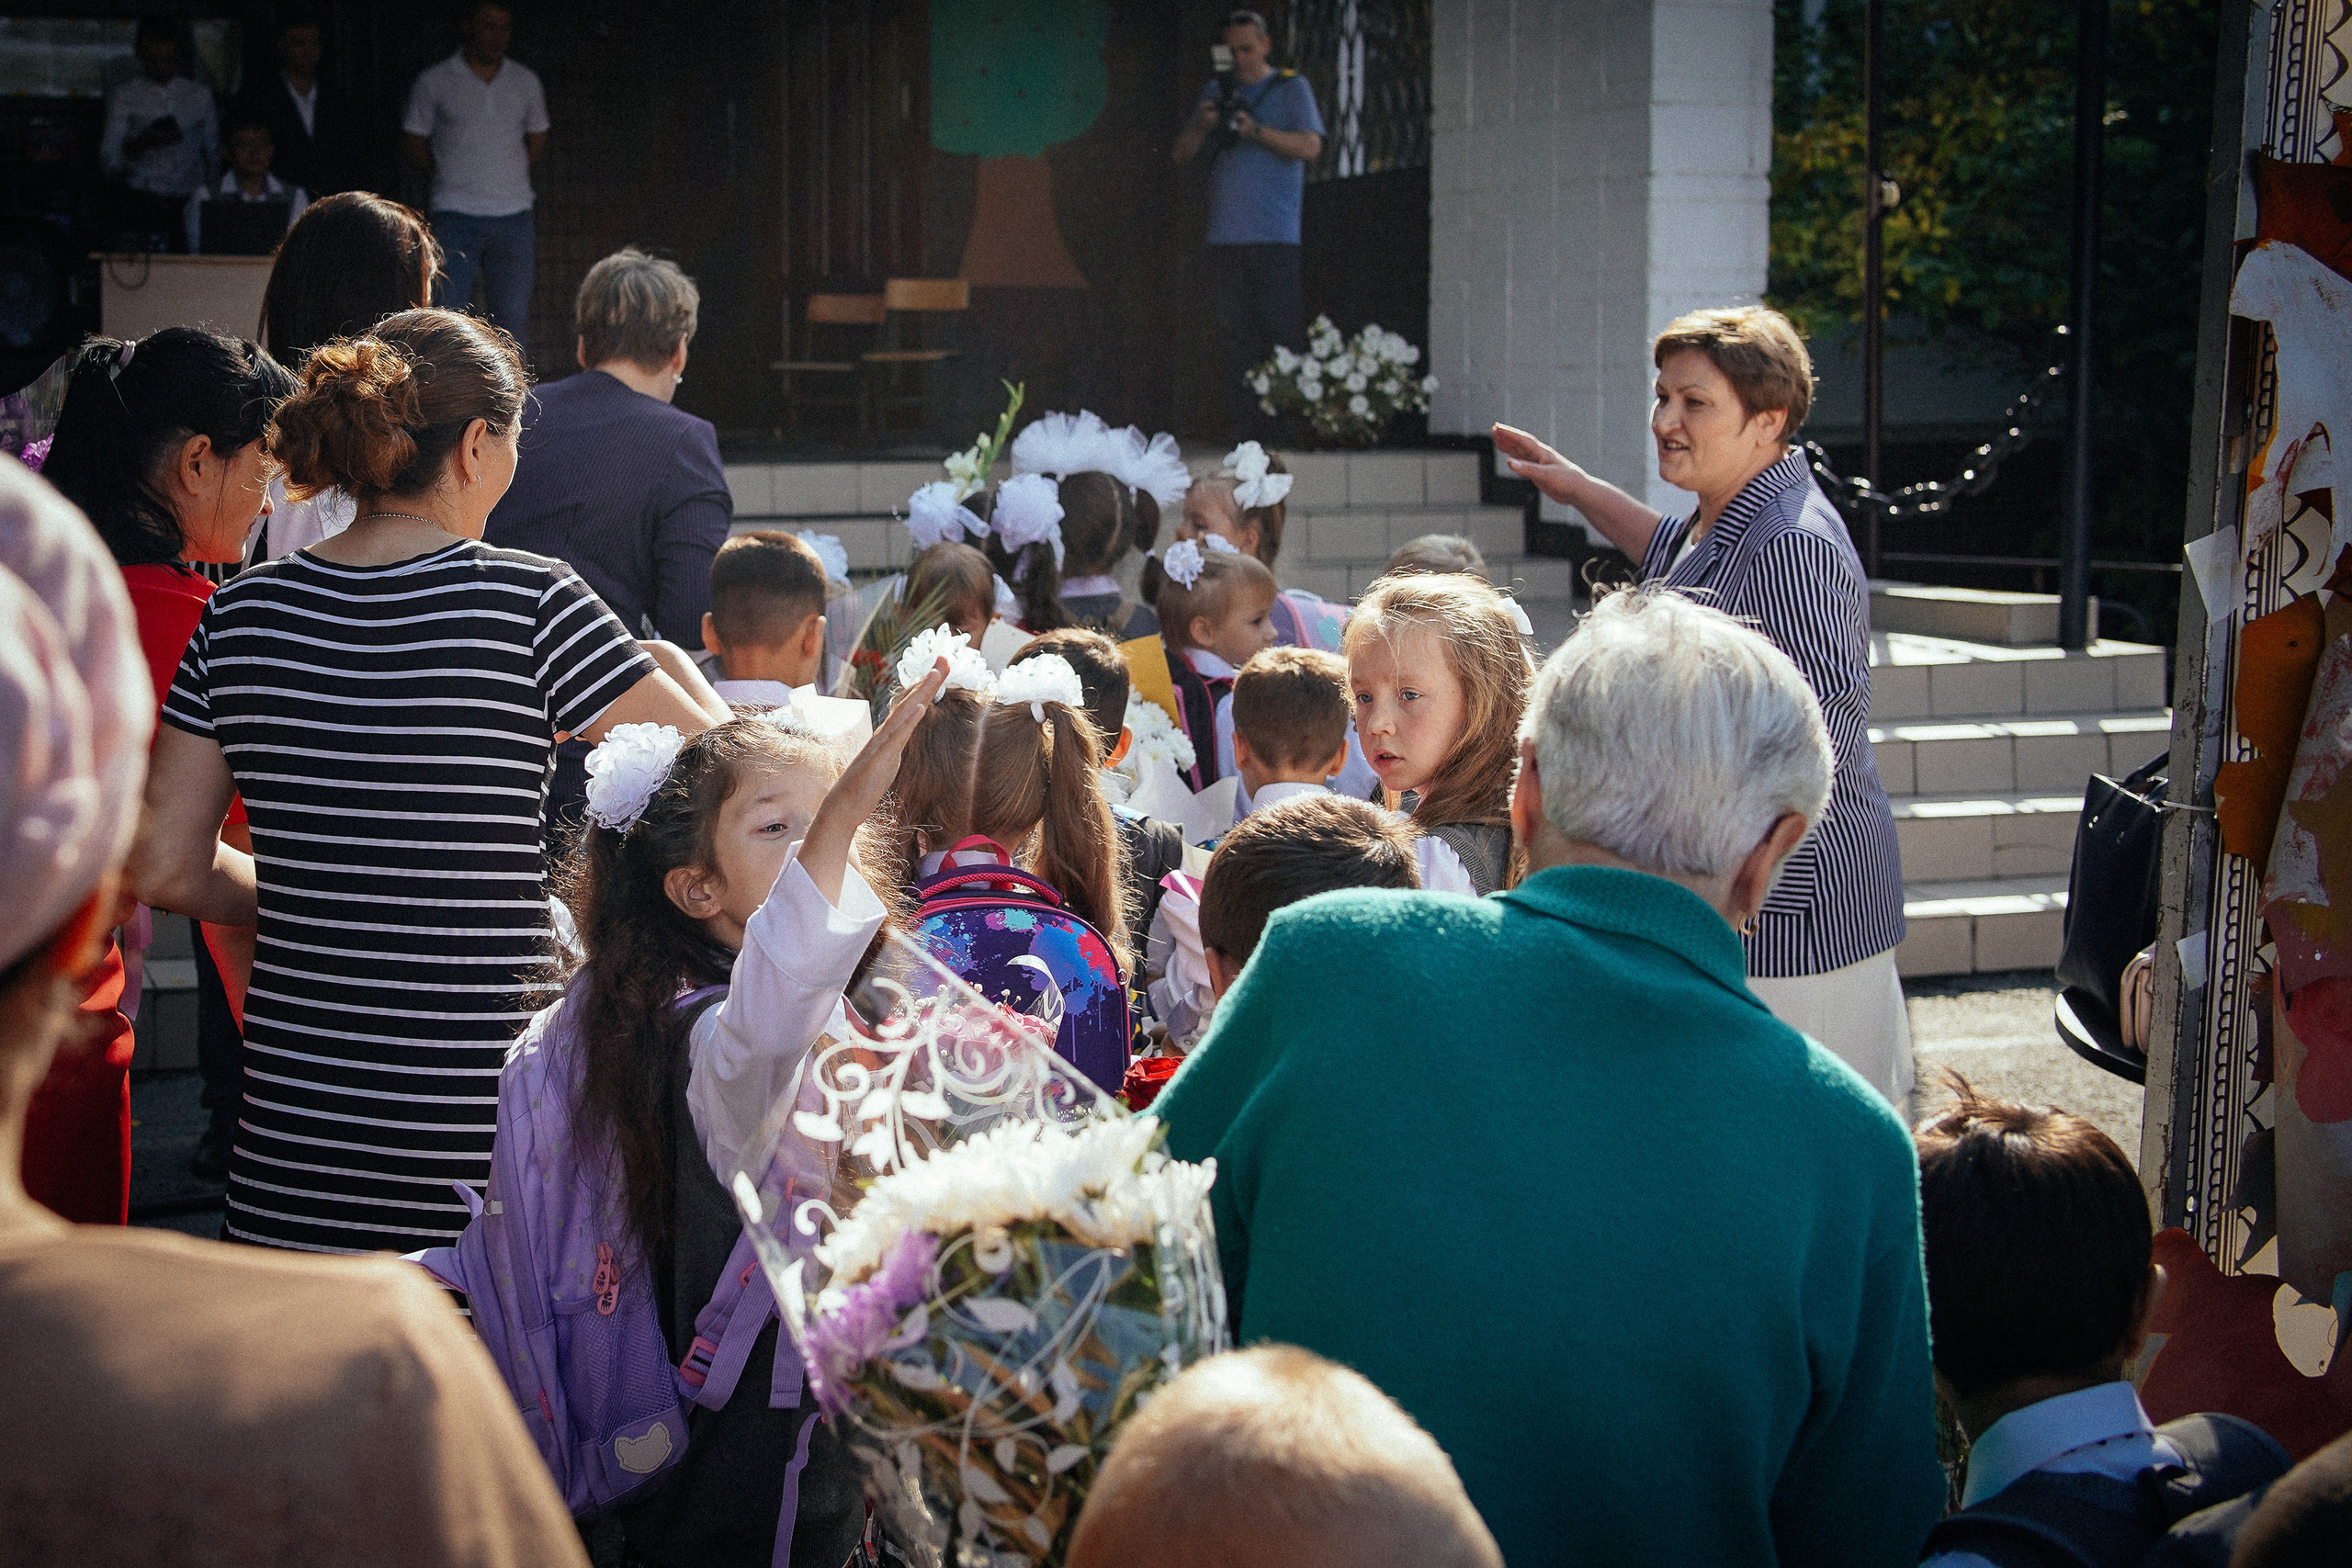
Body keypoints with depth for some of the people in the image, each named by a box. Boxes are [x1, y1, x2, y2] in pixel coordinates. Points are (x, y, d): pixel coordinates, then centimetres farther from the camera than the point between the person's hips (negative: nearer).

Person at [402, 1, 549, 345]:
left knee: (513, 319, 2)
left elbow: (537, 144, 20)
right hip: (456, 215, -3)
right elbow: (412, 146, 7)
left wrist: (506, 171, 7)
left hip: (513, 215, 3)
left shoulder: (526, 81, 11)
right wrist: (456, 171, 2)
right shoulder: (435, 81, 2)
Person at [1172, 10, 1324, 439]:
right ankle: (1243, 428, 1)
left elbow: (1310, 147, -8)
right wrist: (1202, 125, -5)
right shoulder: (1217, 91, 19)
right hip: (1225, 237, 4)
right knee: (1235, 336, 1)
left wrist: (1255, 130, -18)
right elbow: (1182, 153, 16)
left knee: (1282, 331, -10)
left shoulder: (1291, 87, 6)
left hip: (1276, 237, -4)